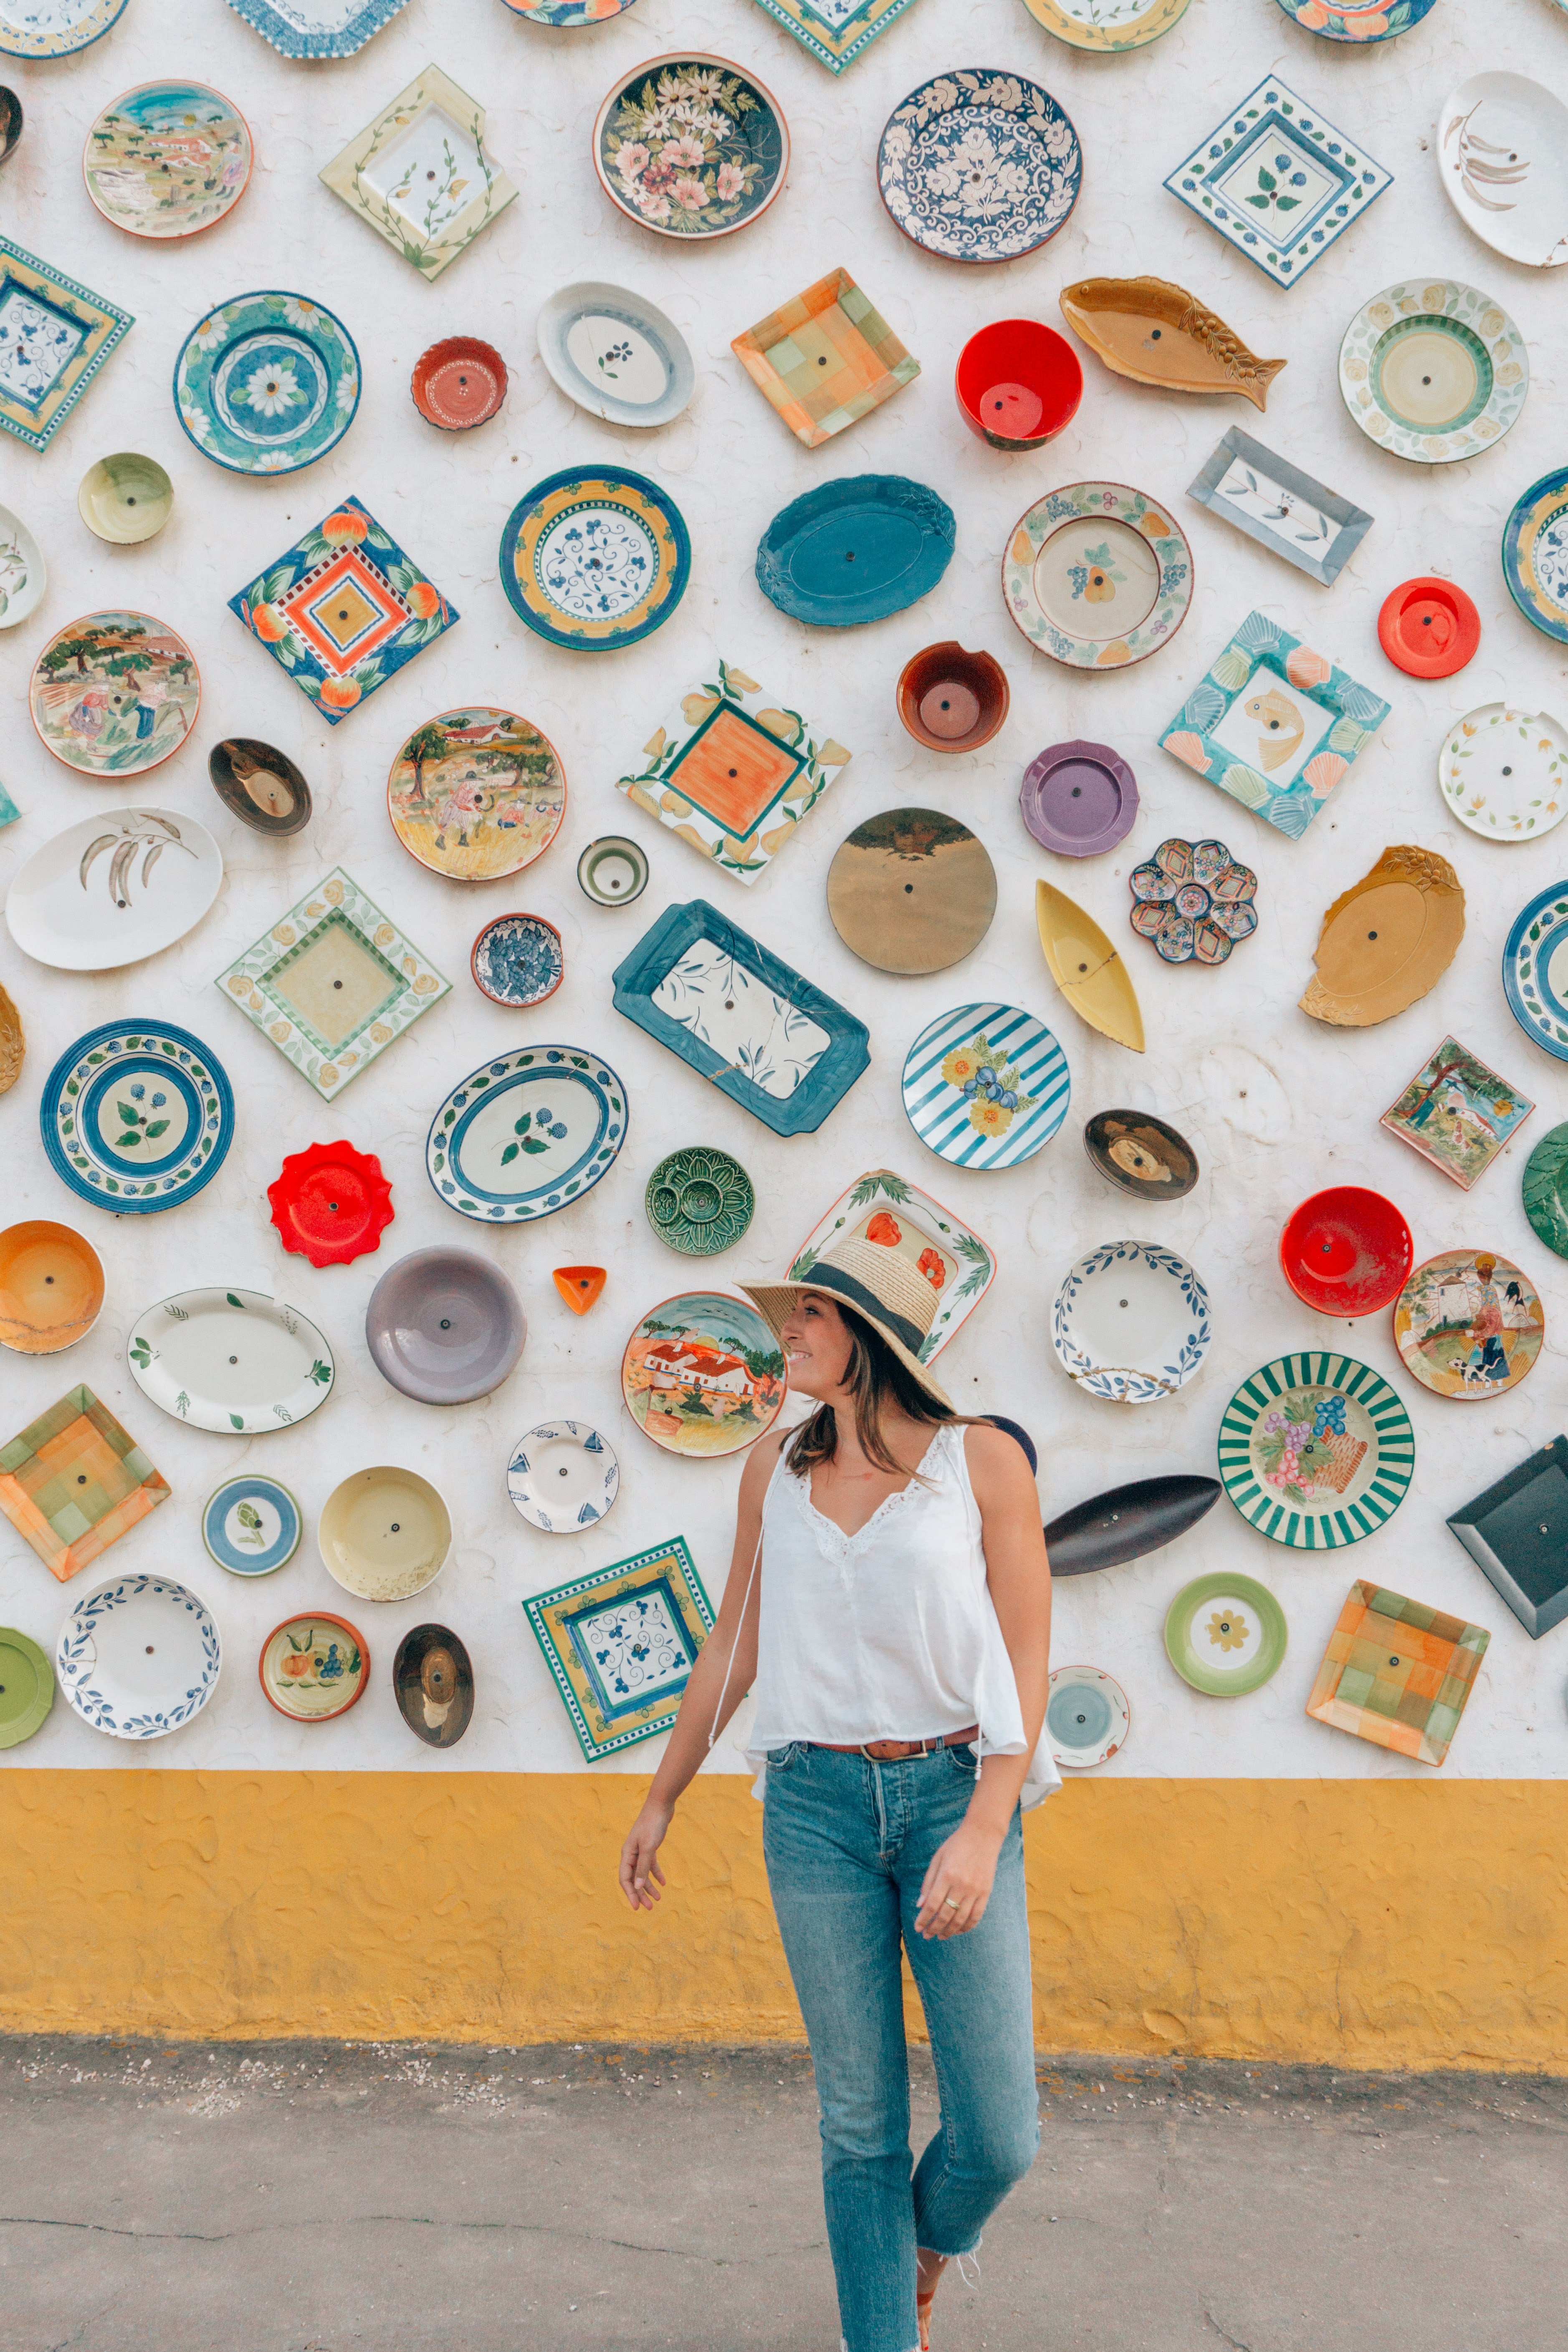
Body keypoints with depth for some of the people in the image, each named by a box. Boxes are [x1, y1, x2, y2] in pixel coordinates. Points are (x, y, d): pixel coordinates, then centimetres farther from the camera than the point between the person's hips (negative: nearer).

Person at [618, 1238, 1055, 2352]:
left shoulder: (982, 1461, -4)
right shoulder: (777, 1468, 7)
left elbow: (1026, 1662, -6)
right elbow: (732, 1649, 16)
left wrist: (984, 1832, -16)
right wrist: (662, 1801, 20)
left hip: (954, 1792, -2)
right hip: (817, 1805, 2)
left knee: (997, 2135, -1)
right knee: (862, 2124, 5)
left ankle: (925, 2255, 32)